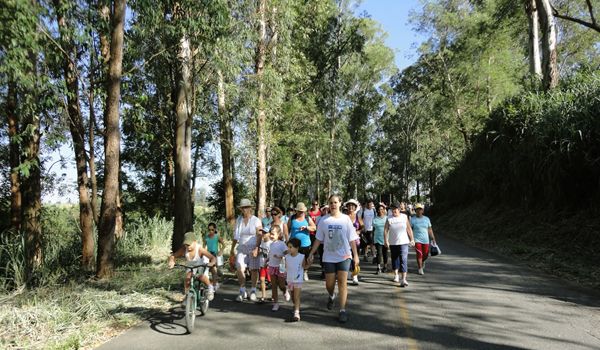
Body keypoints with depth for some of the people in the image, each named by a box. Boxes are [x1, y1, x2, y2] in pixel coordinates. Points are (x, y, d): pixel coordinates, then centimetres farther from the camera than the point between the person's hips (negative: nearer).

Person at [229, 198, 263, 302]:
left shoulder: (256, 220, -4)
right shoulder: (238, 220, 7)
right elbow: (236, 235, 14)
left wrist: (256, 249, -19)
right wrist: (232, 248, 14)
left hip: (253, 249, -2)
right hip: (242, 249, 3)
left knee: (254, 270, 4)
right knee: (239, 270, -9)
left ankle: (253, 291, 20)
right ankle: (242, 291, 8)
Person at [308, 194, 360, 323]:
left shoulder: (346, 219, -1)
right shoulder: (323, 220, 0)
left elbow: (352, 239, 1)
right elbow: (318, 239, 5)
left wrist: (356, 255, -2)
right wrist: (311, 253, 1)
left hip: (344, 256, -1)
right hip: (329, 257, 1)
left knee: (342, 282, -5)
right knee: (329, 283, 7)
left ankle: (342, 310, 5)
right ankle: (331, 296, 42)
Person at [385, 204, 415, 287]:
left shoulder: (404, 217, 1)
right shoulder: (389, 219, -2)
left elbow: (409, 229, 7)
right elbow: (386, 230, -4)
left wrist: (412, 239, 6)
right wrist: (386, 240, -15)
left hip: (403, 242, -1)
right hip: (393, 243, 1)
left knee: (404, 260, -11)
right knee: (395, 259, 15)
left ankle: (404, 279, -14)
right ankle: (396, 275, 36)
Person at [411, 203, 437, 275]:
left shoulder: (427, 219, 6)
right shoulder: (413, 220, -3)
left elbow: (430, 230, 10)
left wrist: (433, 238, 8)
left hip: (425, 240, 3)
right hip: (417, 240, -3)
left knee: (425, 254, 7)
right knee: (419, 254, -9)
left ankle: (422, 261, 40)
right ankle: (420, 269, 4)